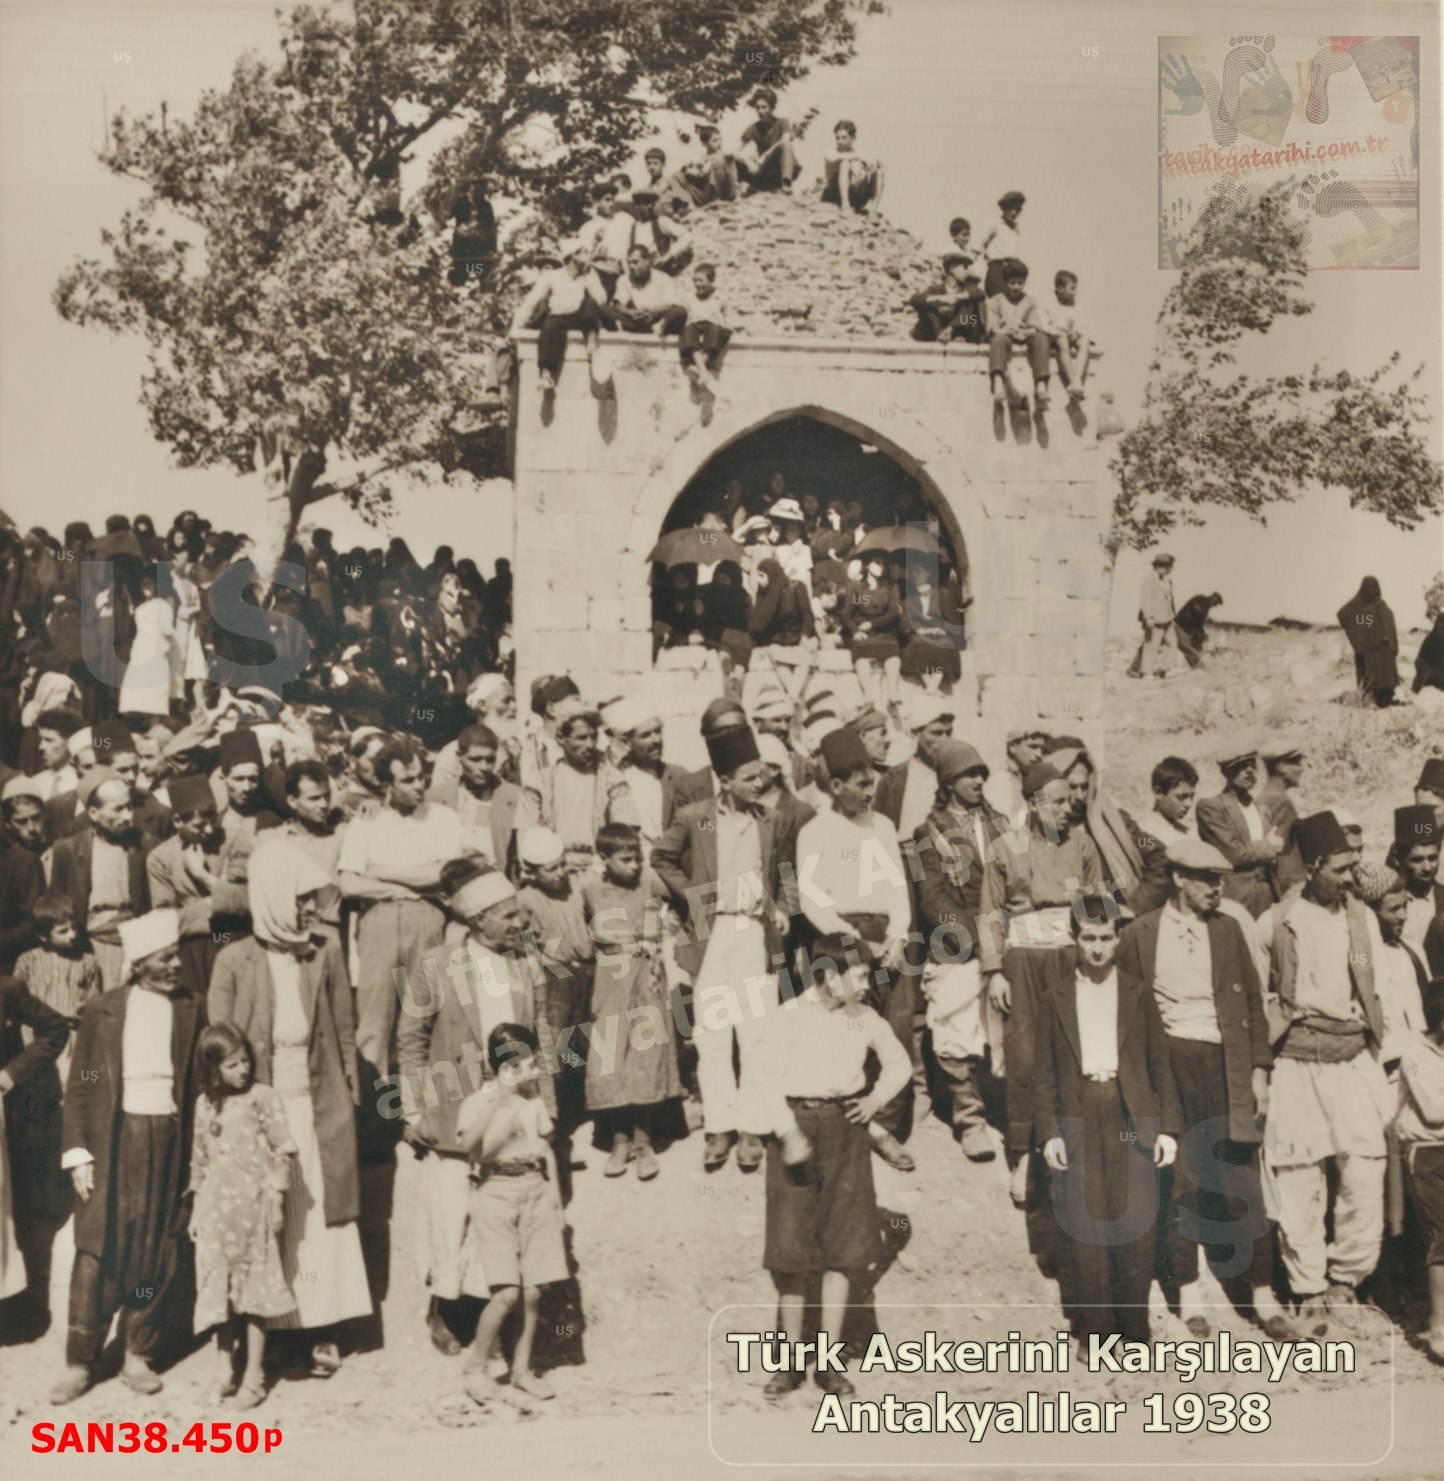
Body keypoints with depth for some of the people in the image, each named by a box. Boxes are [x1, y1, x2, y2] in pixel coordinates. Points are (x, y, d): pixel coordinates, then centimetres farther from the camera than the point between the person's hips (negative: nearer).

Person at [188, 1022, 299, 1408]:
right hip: (216, 1209, 3)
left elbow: (282, 1151, -5)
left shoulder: (262, 1098, -5)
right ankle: (224, 1368, 15)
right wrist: (197, 1210, 12)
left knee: (253, 1290, 1)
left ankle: (253, 1376, 8)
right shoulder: (206, 1105, 8)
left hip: (253, 1207, -3)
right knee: (219, 1289, 5)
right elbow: (199, 1160, 14)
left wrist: (275, 1199, -9)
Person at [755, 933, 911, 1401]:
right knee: (790, 1248, 0)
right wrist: (788, 1134, -22)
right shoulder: (790, 1016, -8)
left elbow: (897, 1062, 20)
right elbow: (770, 1078, -12)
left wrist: (877, 1099, 4)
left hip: (846, 1129, 4)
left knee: (843, 1246, 3)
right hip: (798, 1127, -3)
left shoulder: (864, 1018, 5)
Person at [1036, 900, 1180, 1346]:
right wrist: (1049, 1133, -2)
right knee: (1083, 1227, -1)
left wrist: (1168, 1127, 0)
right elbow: (1045, 1072, 7)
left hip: (1130, 1117, 0)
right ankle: (1091, 1326, 8)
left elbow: (1160, 1064, 8)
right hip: (1078, 1120, 0)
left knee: (1135, 1225, -1)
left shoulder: (1138, 994, 9)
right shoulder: (1056, 998, 8)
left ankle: (1134, 1326, 9)